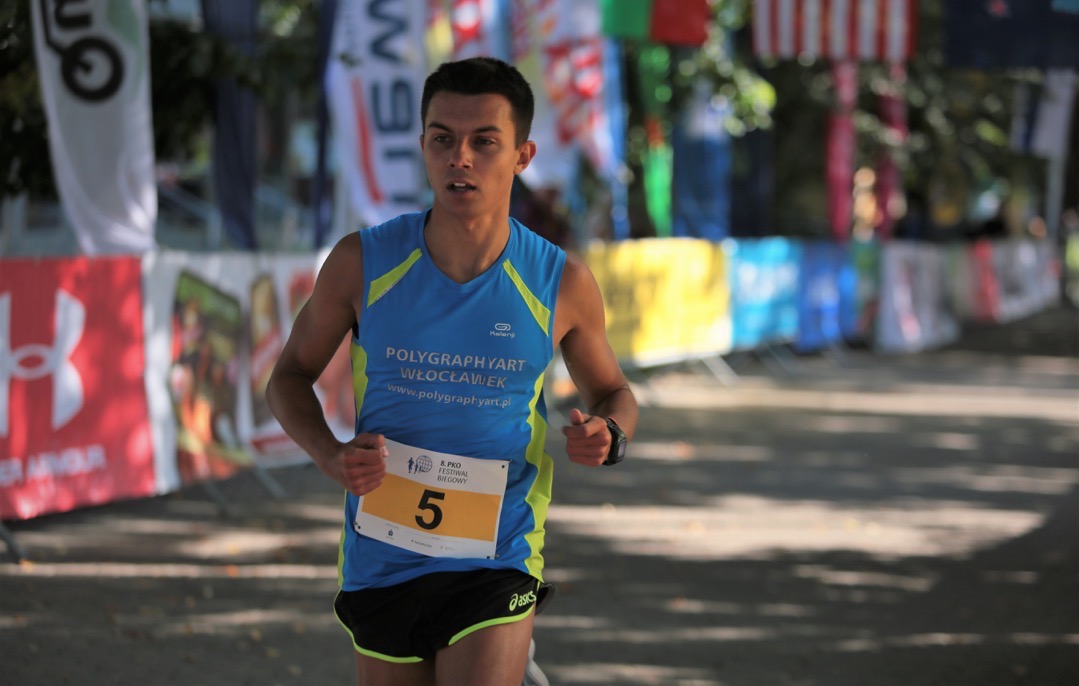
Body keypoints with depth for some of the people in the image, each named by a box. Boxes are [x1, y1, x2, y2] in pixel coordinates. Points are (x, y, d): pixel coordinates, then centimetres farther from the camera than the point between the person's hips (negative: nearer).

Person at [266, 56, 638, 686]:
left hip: (496, 566, -2)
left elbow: (613, 391, 11)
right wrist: (331, 455, -13)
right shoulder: (362, 263, -7)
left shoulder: (562, 285, -6)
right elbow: (291, 375, 7)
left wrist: (609, 436, -13)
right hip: (380, 559, 2)